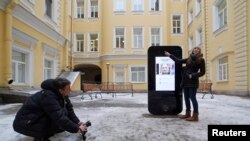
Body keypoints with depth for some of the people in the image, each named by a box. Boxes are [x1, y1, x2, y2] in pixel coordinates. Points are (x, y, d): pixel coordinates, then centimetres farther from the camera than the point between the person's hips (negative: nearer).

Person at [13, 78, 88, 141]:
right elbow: (60, 118, -35)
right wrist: (77, 129, -27)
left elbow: (69, 110, 1)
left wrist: (78, 123, -11)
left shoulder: (61, 95, -4)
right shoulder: (48, 97, -31)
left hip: (37, 119, 10)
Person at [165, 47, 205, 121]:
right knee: (186, 98, 10)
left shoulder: (201, 60, -2)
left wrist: (193, 75, -16)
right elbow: (178, 60, 19)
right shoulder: (189, 59, 14)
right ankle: (188, 114, 19)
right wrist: (170, 55, 19)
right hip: (186, 81, 7)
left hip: (193, 82, -7)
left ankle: (195, 116, -1)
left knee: (192, 98, -7)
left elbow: (202, 72, -4)